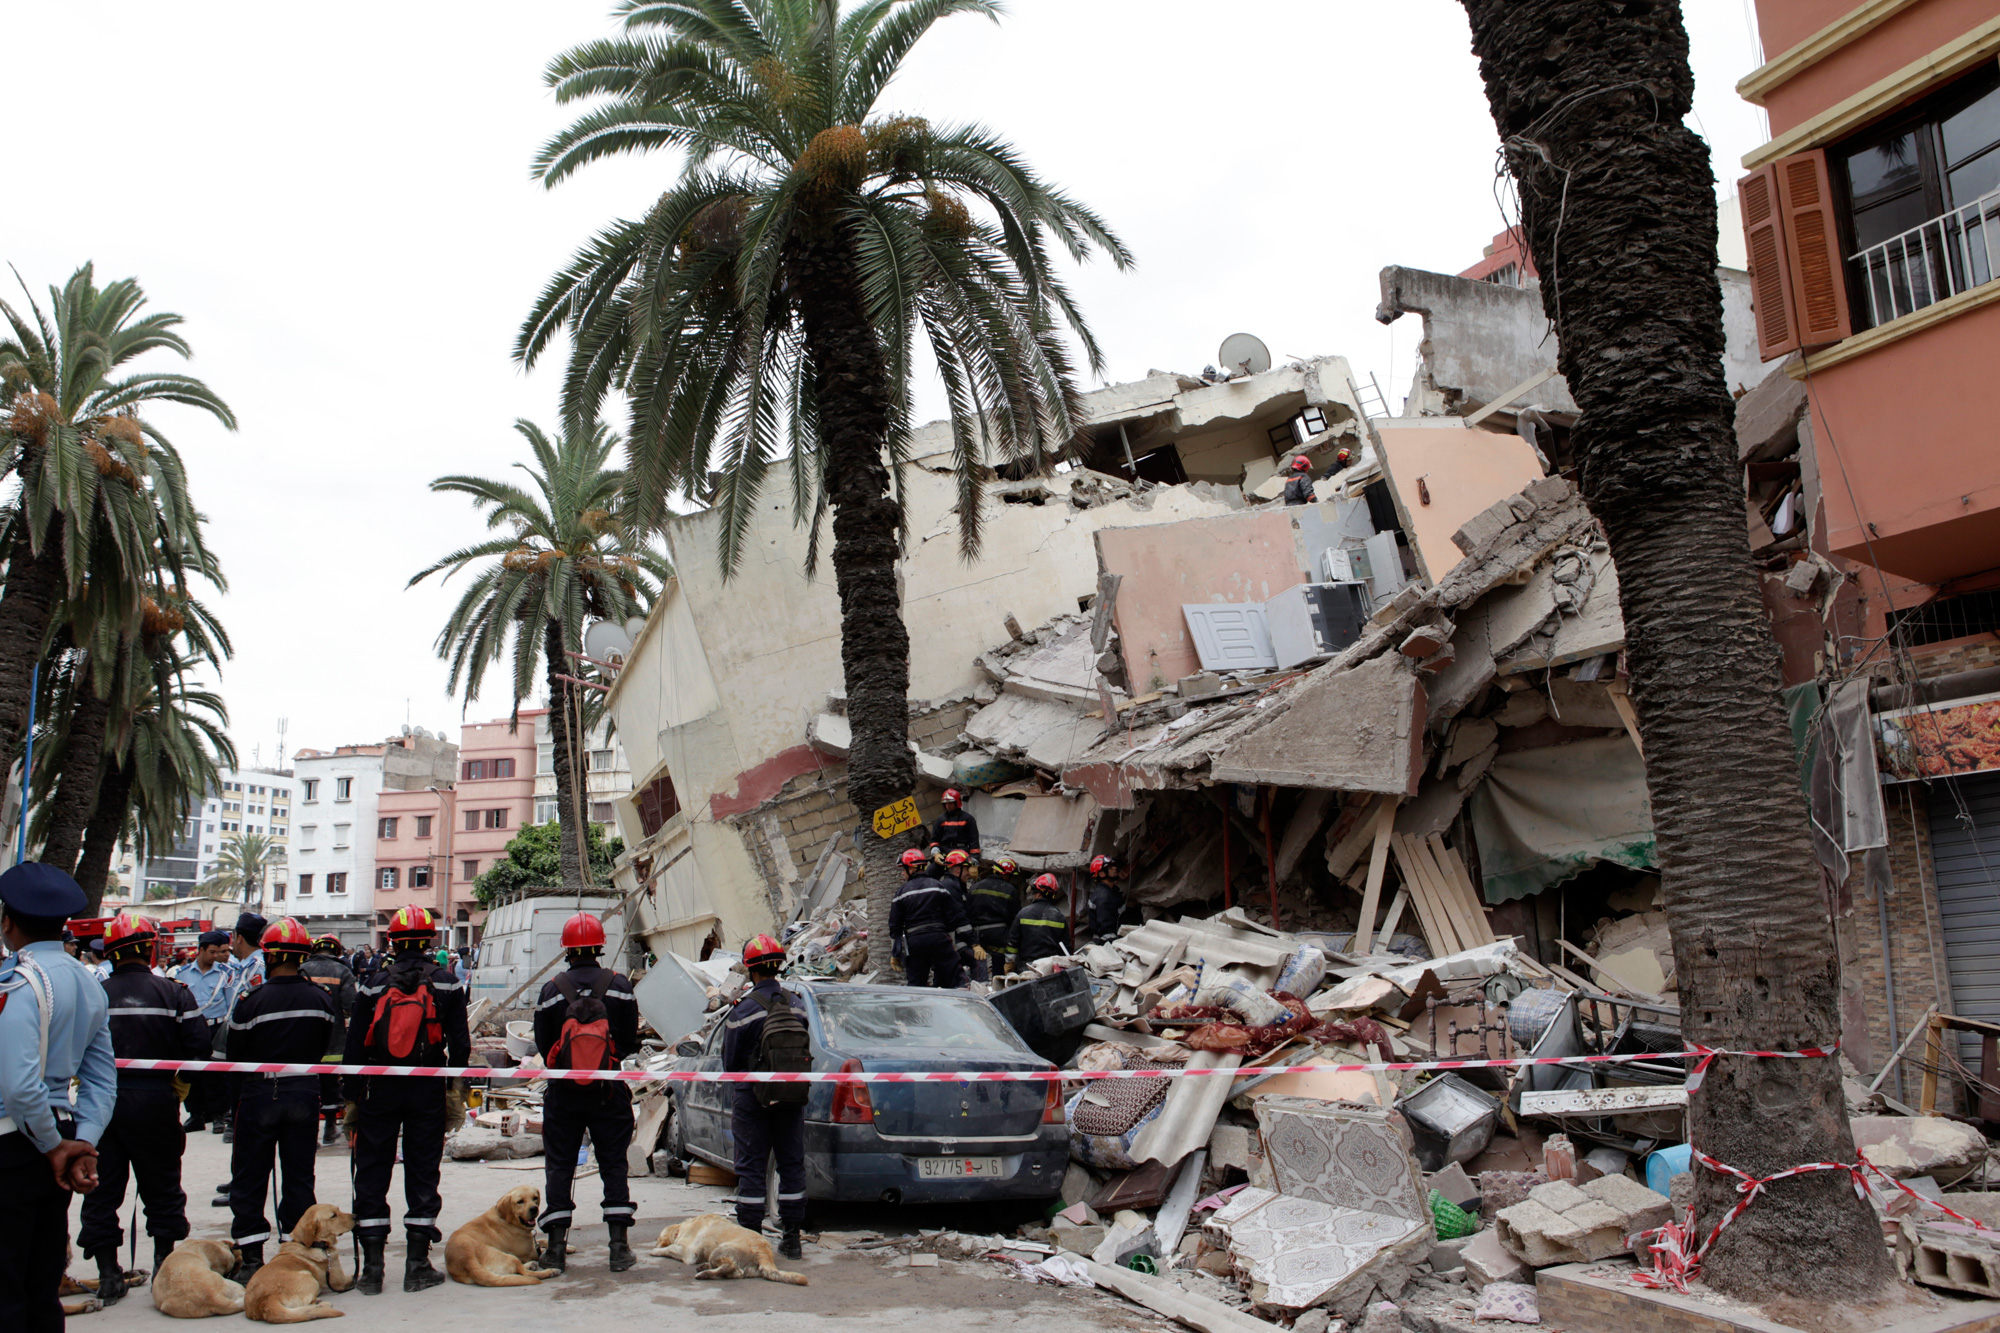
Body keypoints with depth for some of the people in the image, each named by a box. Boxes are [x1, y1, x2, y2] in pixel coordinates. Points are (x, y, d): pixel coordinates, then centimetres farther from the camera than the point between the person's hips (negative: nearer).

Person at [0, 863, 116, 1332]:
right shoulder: (89, 983, 11)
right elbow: (102, 1080, 10)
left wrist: (54, 1147, -11)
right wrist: (82, 1143, 3)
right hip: (56, 1136, 8)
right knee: (43, 1290, 16)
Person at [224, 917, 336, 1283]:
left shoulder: (251, 1001, -13)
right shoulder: (321, 1000, -3)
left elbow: (235, 1057, -5)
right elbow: (322, 1050, 5)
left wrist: (235, 1103, 8)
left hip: (259, 1094, -3)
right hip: (305, 1095, 3)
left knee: (248, 1179, 9)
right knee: (299, 1177, 11)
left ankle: (251, 1257, 9)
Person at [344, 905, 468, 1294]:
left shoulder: (376, 984, 0)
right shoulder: (446, 984, -1)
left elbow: (355, 1044, 1)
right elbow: (459, 1042, -2)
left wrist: (351, 1096, 7)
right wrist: (455, 1088, 8)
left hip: (379, 1088, 0)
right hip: (427, 1088, 0)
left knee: (371, 1174, 8)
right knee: (423, 1173, 7)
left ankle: (371, 1268, 8)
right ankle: (417, 1265, 10)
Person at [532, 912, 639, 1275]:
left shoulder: (551, 989, -6)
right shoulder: (618, 985, -6)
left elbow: (542, 1044, 0)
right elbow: (630, 1040, -3)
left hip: (562, 1094, 0)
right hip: (608, 1092, 0)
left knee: (559, 1167, 9)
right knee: (613, 1165, 7)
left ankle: (556, 1247, 10)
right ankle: (619, 1245, 6)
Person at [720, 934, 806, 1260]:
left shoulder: (742, 1011, -14)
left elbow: (730, 1061, -5)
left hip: (752, 1098, -4)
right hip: (792, 1097, 4)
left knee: (751, 1167, 4)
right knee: (792, 1164, 11)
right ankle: (792, 1236, 14)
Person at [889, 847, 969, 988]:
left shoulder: (902, 892, 6)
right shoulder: (938, 887, 6)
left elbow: (895, 926, 7)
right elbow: (955, 917, 4)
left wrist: (895, 954, 14)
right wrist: (968, 939, 10)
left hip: (913, 942, 1)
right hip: (938, 939, -1)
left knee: (915, 984, 6)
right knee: (950, 982, 0)